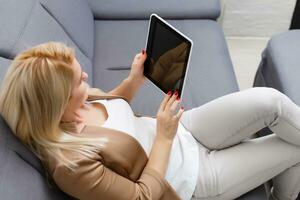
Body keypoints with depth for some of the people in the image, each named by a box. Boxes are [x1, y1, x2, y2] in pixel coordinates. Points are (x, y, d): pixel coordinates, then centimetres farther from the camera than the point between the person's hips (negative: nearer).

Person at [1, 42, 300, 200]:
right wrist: (164, 137, -22)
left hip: (184, 131, 6)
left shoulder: (72, 104, -10)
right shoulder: (69, 164, -32)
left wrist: (135, 79, -3)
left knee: (269, 100, -10)